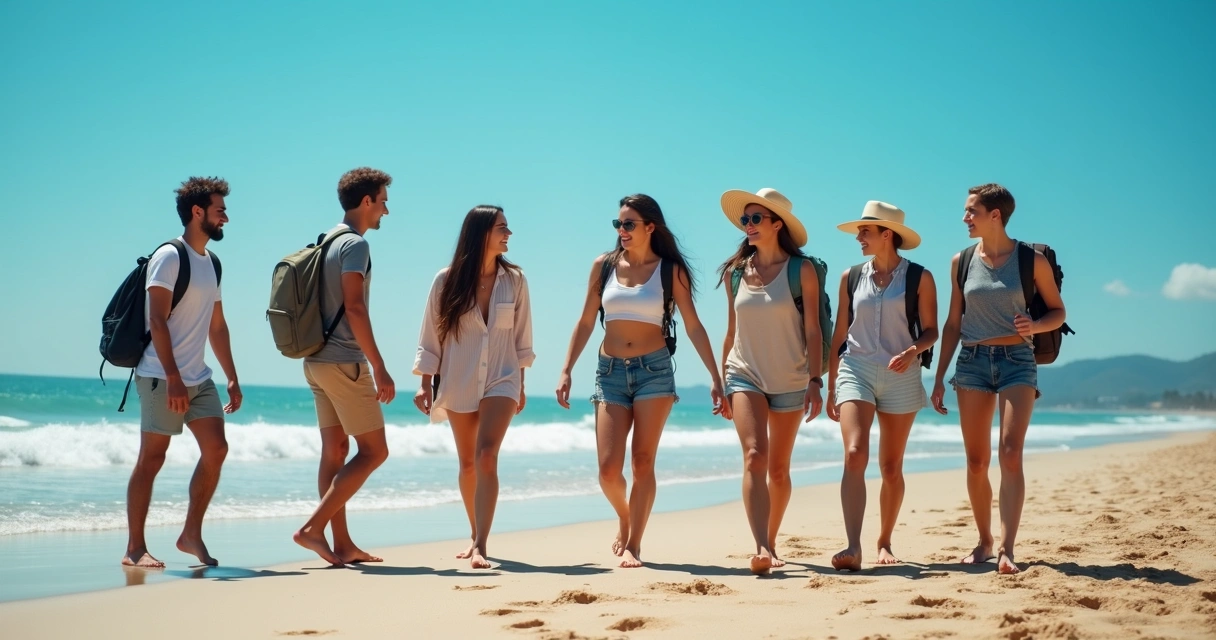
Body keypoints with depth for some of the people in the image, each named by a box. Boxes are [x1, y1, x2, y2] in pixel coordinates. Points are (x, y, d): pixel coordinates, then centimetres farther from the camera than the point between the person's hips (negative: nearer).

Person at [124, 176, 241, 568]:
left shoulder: (212, 263, 15)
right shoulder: (169, 257, -10)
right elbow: (157, 321, -17)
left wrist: (232, 379, 17)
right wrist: (173, 378, -22)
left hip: (198, 378, 8)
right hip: (162, 377, -8)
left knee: (216, 449, 0)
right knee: (152, 458, -3)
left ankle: (191, 534, 10)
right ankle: (134, 549, 3)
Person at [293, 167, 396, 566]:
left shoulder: (328, 241, 16)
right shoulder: (355, 244, -12)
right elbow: (354, 308, -20)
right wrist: (380, 369, -19)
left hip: (318, 360, 9)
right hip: (344, 361, -9)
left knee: (335, 450, 9)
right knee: (374, 450, -4)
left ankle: (342, 544, 11)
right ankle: (313, 527, -10)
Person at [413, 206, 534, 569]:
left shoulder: (514, 280, -1)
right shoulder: (446, 281, -5)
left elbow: (521, 336, 7)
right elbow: (431, 335, 0)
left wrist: (521, 385, 10)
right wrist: (425, 383, -2)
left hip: (501, 380, -1)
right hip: (458, 382, 1)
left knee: (486, 457, -18)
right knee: (467, 464, 13)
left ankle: (479, 546, -19)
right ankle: (477, 536, 30)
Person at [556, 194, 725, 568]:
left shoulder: (670, 270, 0)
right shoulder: (604, 266, 6)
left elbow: (694, 327, 0)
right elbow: (585, 323, 10)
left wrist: (715, 379, -5)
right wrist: (566, 371, 4)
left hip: (654, 369, -2)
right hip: (610, 371, 2)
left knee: (642, 463, -3)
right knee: (608, 469, -5)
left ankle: (633, 544, 6)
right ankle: (624, 519, 25)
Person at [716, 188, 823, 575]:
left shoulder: (801, 270, -4)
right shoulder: (735, 272, 5)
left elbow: (812, 329, -5)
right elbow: (731, 331, 11)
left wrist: (815, 380, -12)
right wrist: (721, 382, 12)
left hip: (789, 380, -1)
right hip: (745, 375, 1)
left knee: (778, 468, 9)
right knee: (754, 456, -18)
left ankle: (769, 544, 25)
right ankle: (762, 548, -26)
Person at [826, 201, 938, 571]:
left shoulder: (919, 278, 1)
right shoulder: (851, 277, 9)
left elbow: (931, 331, 2)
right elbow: (839, 334, 12)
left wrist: (913, 350, -20)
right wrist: (831, 387, 11)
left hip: (900, 377, -1)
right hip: (855, 370, 1)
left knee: (891, 467, 7)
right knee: (854, 455, -17)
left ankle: (884, 542, 25)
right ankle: (853, 548, -25)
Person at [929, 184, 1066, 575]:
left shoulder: (1032, 260, -2)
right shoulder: (962, 262, 7)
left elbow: (1058, 311, 7)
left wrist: (1035, 326, -16)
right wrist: (939, 377, 9)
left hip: (1017, 360, -3)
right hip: (972, 362, 3)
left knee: (1011, 454, -15)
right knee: (976, 461, 5)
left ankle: (1007, 549, -19)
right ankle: (984, 543, 19)